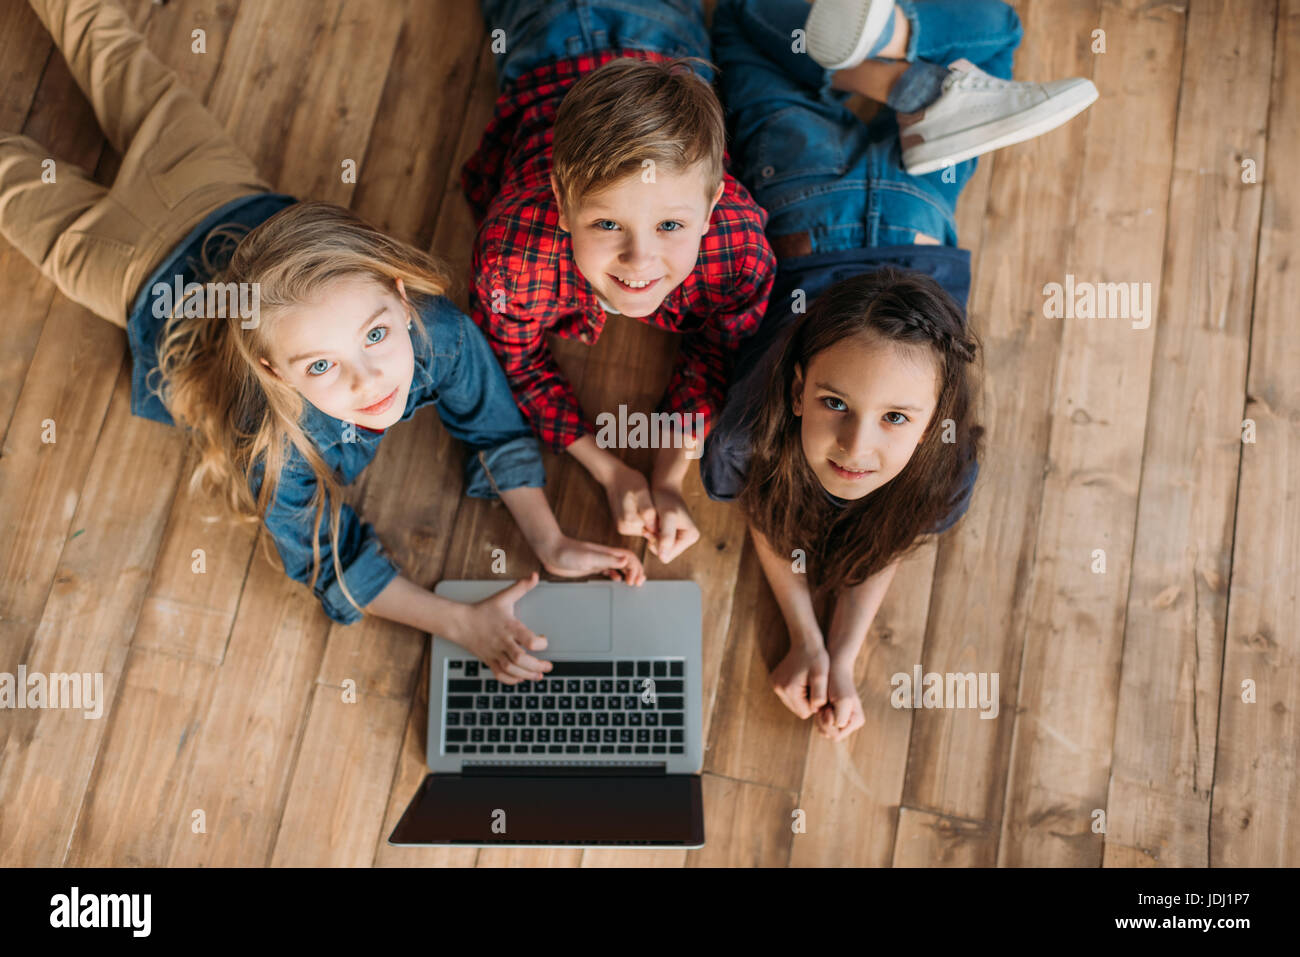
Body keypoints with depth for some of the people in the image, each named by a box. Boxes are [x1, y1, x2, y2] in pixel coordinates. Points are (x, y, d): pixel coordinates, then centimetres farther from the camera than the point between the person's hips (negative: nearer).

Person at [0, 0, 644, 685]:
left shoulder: (436, 327, -41)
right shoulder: (272, 445, -46)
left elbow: (496, 429, -23)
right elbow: (330, 560, -31)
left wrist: (551, 542, -33)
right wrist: (460, 622, -42)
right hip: (145, 268, -3)